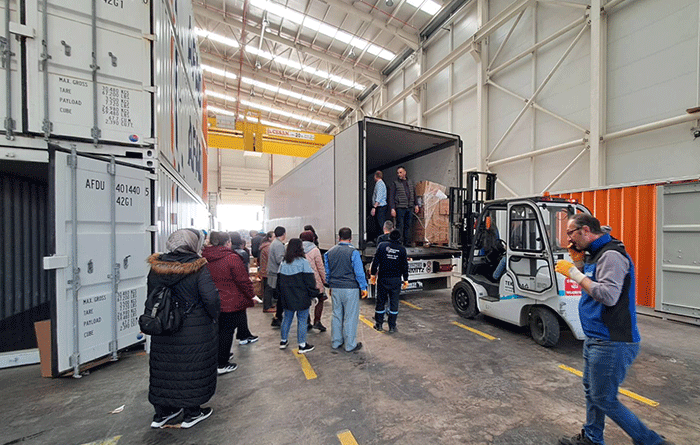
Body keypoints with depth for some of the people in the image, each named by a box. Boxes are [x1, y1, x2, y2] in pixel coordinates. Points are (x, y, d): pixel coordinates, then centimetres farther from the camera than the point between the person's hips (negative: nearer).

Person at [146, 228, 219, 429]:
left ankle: (161, 412, 36)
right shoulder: (198, 268, -20)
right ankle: (192, 412, 26)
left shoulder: (156, 267, -1)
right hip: (195, 331, -5)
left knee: (164, 368, 20)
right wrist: (213, 317, -4)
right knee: (193, 369, 11)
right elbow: (210, 298, -22)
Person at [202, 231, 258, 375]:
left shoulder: (204, 258, 2)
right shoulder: (232, 258, -19)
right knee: (227, 331, 6)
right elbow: (243, 281, -15)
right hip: (230, 303, -7)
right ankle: (222, 364, 15)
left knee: (218, 329, 20)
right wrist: (250, 296, -1)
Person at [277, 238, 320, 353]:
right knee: (302, 320, 4)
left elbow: (279, 281, 13)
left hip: (287, 297, 6)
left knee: (287, 318, 20)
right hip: (301, 298, -6)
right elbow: (310, 281, -13)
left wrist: (282, 295, 22)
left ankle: (283, 341, 32)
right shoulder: (302, 262, -14)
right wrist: (314, 295, -5)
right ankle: (302, 345, 12)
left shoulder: (283, 263, 5)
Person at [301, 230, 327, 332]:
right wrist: (325, 280, 0)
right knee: (320, 300, 9)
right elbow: (320, 267, -8)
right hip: (314, 280, -4)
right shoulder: (315, 250, -11)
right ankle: (317, 322, 4)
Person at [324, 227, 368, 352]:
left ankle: (335, 342, 28)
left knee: (336, 315, 16)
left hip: (335, 289, 5)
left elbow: (327, 272, 13)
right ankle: (350, 345, 16)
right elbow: (359, 272, -11)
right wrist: (363, 288, -1)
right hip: (350, 289, -5)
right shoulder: (353, 252, -13)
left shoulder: (330, 252, 5)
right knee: (350, 317, 5)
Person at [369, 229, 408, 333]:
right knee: (394, 302, 7)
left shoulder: (382, 246, -2)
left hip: (383, 279, 0)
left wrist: (373, 274, 5)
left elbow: (376, 261, -3)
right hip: (395, 280, 0)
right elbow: (405, 266, 3)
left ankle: (378, 324, 20)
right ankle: (392, 326, 12)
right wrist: (405, 279, 11)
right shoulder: (402, 249, 0)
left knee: (381, 301, 10)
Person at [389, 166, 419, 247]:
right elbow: (391, 197, -4)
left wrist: (416, 205, 18)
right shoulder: (395, 183, 0)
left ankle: (407, 242, 16)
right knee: (400, 225, -5)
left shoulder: (410, 182, 15)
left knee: (408, 225, 8)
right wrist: (392, 208, -11)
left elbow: (414, 194, 23)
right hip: (400, 208, -5)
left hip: (409, 207, 5)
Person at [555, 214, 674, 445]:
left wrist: (575, 274, -22)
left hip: (613, 343, -10)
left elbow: (608, 295, -28)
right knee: (591, 390, 21)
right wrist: (577, 262, 4)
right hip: (596, 339, 10)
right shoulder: (594, 254, 10)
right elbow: (589, 285, 16)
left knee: (604, 399, 2)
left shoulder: (611, 255, -20)